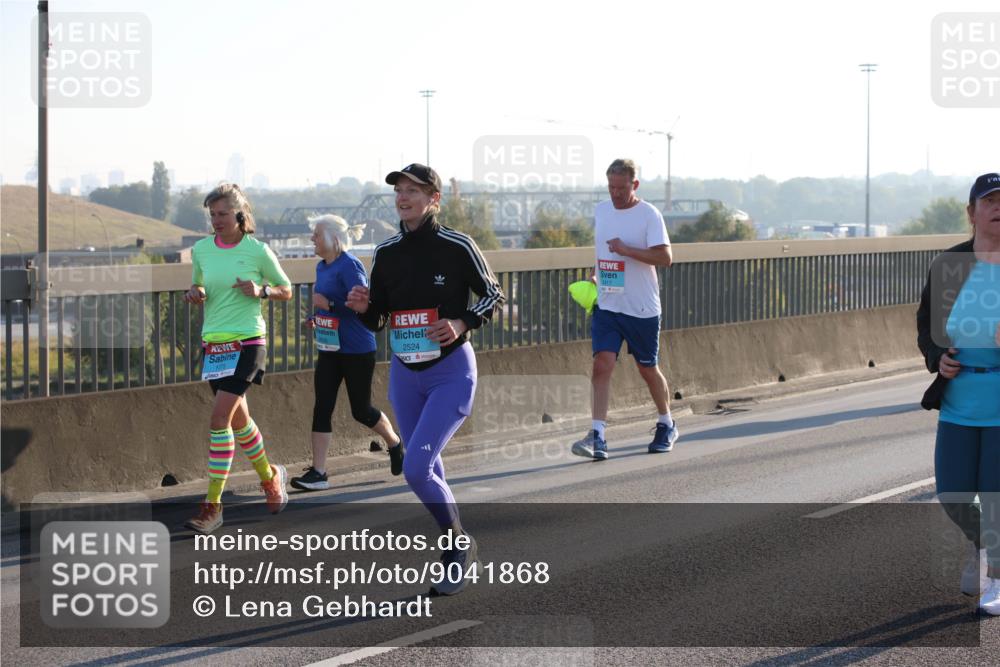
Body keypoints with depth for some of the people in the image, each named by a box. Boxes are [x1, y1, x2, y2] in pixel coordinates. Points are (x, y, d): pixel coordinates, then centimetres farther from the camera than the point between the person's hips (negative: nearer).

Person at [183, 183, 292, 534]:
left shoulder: (258, 251, -4)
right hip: (213, 344, 5)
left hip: (246, 343, -5)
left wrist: (261, 290, -13)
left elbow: (286, 291, 6)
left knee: (219, 418, -16)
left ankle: (213, 505, -13)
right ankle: (270, 477, 40)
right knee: (238, 419, 16)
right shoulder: (201, 250, 6)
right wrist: (195, 293, -2)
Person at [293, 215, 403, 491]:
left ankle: (396, 444, 33)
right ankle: (318, 472, -2)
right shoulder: (322, 267, 10)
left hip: (357, 351, -8)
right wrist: (316, 317, 8)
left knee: (361, 410, 5)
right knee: (322, 408, -2)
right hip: (329, 349, 8)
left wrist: (328, 304, -25)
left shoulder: (349, 266, -17)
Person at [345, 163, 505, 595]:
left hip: (452, 372, -6)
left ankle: (459, 543, 6)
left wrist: (462, 324, -17)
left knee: (416, 469, -17)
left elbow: (493, 294, -1)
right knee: (427, 472, 12)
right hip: (405, 375, 6)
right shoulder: (386, 252, 3)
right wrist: (363, 308, -12)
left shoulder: (457, 247, -11)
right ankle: (457, 556, 28)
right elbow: (377, 321, 10)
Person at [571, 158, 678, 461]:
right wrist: (595, 276, 9)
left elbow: (665, 257, -18)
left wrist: (626, 250, -25)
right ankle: (597, 435, -17)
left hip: (642, 308, -4)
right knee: (602, 364, -12)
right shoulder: (600, 210, 8)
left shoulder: (648, 214, -10)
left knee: (647, 369, 10)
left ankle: (666, 425, 33)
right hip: (606, 305, 4)